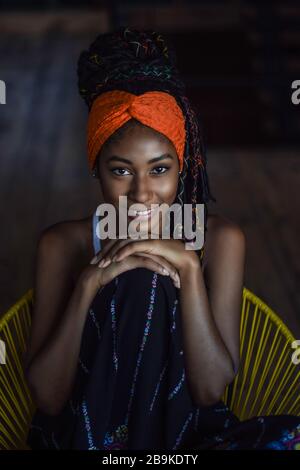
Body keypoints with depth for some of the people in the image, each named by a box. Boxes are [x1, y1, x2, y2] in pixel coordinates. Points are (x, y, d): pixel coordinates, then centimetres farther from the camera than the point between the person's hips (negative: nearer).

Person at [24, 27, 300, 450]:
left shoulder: (220, 239, -6)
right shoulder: (61, 245, -6)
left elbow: (211, 389, -13)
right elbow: (47, 397, -12)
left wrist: (189, 268, -25)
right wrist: (89, 284, -25)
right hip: (82, 433, -1)